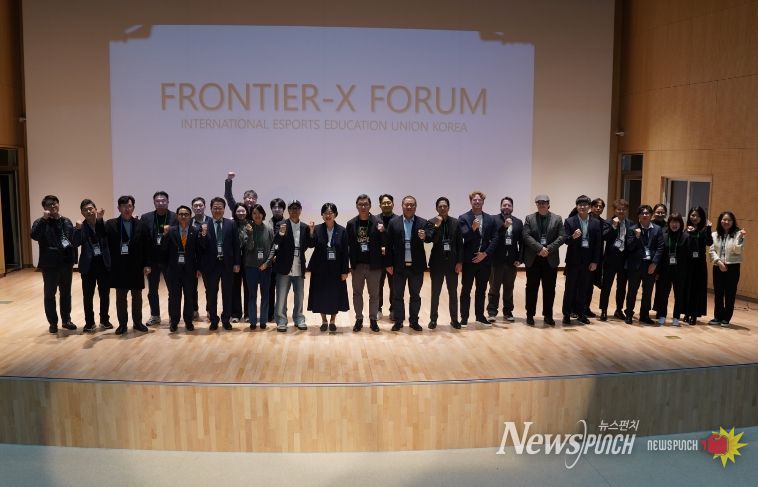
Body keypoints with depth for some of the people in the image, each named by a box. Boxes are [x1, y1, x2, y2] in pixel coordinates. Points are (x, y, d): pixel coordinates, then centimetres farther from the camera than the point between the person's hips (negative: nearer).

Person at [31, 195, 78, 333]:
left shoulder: (67, 222, 8)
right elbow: (34, 236, -24)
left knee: (66, 293, 12)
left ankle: (66, 320, 25)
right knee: (50, 294, 5)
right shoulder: (41, 222, -4)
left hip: (66, 263, 4)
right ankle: (53, 323, 16)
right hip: (49, 264, -3)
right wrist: (44, 219, -27)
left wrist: (73, 259, 5)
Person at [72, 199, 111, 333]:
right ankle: (89, 322, 15)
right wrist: (78, 229, -30)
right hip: (88, 265, -1)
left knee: (105, 294, 9)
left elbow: (105, 235, -19)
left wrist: (99, 220, -32)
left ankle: (105, 320, 22)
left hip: (104, 263, 1)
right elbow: (75, 243, -14)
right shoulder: (81, 227, 0)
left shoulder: (104, 224, 1)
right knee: (88, 295, 4)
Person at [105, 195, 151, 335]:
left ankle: (137, 322, 23)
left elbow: (147, 246, 1)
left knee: (137, 296, 11)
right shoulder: (110, 224, -1)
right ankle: (122, 324, 17)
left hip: (136, 267, 1)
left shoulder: (141, 225, 2)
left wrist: (147, 264, -3)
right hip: (119, 267, -1)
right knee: (120, 296, 7)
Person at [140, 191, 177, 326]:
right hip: (152, 260, 2)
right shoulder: (146, 217, 2)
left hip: (170, 259, -2)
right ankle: (155, 316, 24)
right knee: (152, 290, 11)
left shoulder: (175, 217, -4)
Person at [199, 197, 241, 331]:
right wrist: (203, 235, -24)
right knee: (211, 293, 8)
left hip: (227, 263, 1)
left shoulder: (231, 224, 1)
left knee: (227, 293, 9)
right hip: (211, 264, 0)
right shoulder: (205, 225, -1)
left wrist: (236, 263, -2)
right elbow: (202, 247, -6)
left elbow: (236, 245, 2)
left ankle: (226, 319, 21)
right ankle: (213, 320, 19)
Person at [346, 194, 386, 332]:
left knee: (374, 294, 8)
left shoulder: (378, 222, -5)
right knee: (357, 293, 11)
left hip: (374, 265, -2)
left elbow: (383, 243, -8)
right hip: (357, 265, 2)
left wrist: (382, 232, -26)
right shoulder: (351, 224, 1)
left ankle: (373, 319, 20)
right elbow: (347, 244, 1)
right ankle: (359, 319, 23)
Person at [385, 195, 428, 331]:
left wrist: (424, 237, -32)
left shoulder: (422, 222, 1)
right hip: (399, 266, 0)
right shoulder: (393, 222, 0)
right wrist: (388, 264, -5)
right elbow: (389, 245, -1)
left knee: (415, 295, 10)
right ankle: (398, 321, 18)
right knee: (397, 295, 7)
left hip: (416, 266, 1)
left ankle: (414, 321, 22)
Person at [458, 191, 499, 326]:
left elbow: (495, 239, 1)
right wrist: (473, 228, -32)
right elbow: (464, 237, -15)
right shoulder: (463, 218, -3)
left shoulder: (490, 219, 7)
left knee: (481, 290, 12)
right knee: (466, 290, 3)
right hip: (469, 260, -3)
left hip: (484, 260, 3)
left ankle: (480, 315, 23)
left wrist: (485, 253, -10)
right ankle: (464, 317, 9)